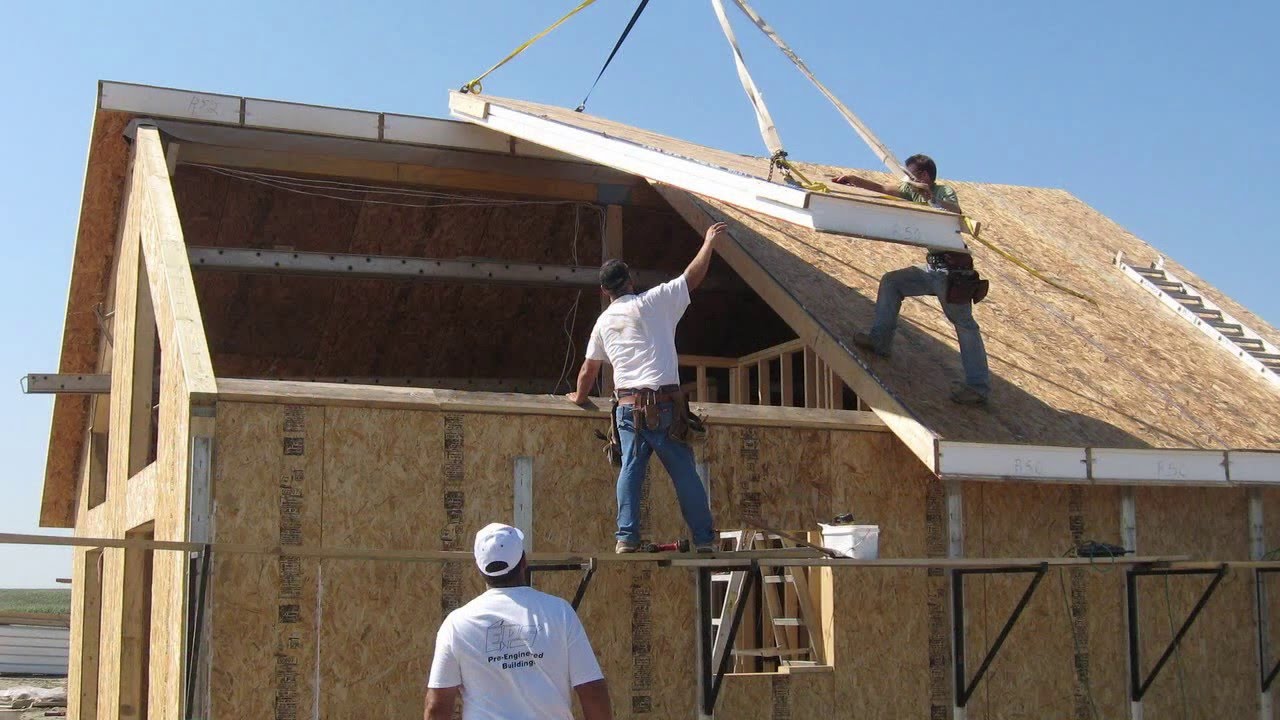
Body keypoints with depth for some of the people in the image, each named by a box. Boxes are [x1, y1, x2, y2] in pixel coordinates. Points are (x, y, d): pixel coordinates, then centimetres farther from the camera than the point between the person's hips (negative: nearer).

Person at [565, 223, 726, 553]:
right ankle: (704, 538, 7)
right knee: (684, 472, 2)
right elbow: (692, 277, 3)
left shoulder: (603, 322, 13)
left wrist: (579, 397, 40)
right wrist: (710, 242, 16)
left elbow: (588, 370, 22)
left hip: (627, 407, 3)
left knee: (630, 468, 4)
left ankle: (626, 537, -6)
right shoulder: (651, 302, 0)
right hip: (663, 404, -3)